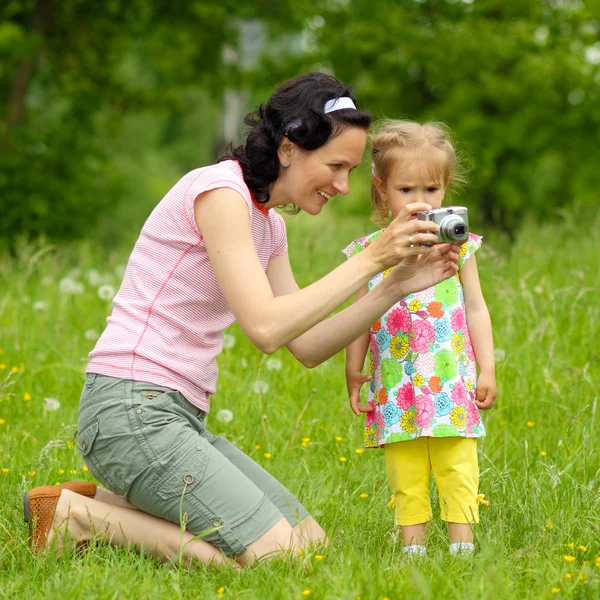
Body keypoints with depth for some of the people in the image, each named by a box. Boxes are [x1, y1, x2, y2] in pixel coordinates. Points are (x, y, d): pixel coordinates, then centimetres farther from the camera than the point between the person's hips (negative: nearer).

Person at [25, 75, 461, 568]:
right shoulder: (220, 190, -14)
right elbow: (265, 327, -22)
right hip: (133, 410, -10)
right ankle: (79, 517, -6)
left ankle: (112, 501, 9)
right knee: (276, 559, -16)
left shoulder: (268, 224, 16)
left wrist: (397, 285, 2)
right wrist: (371, 259, -18)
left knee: (313, 542, 6)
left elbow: (308, 347, 12)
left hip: (181, 417, 10)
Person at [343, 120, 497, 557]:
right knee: (406, 479, 3)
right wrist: (353, 374, 9)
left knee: (458, 473, -2)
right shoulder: (370, 250, 4)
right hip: (396, 387, 1)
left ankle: (462, 545, 3)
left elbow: (476, 309, 7)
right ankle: (413, 549, 8)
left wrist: (487, 370, 3)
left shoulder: (457, 244, 3)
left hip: (452, 384, -1)